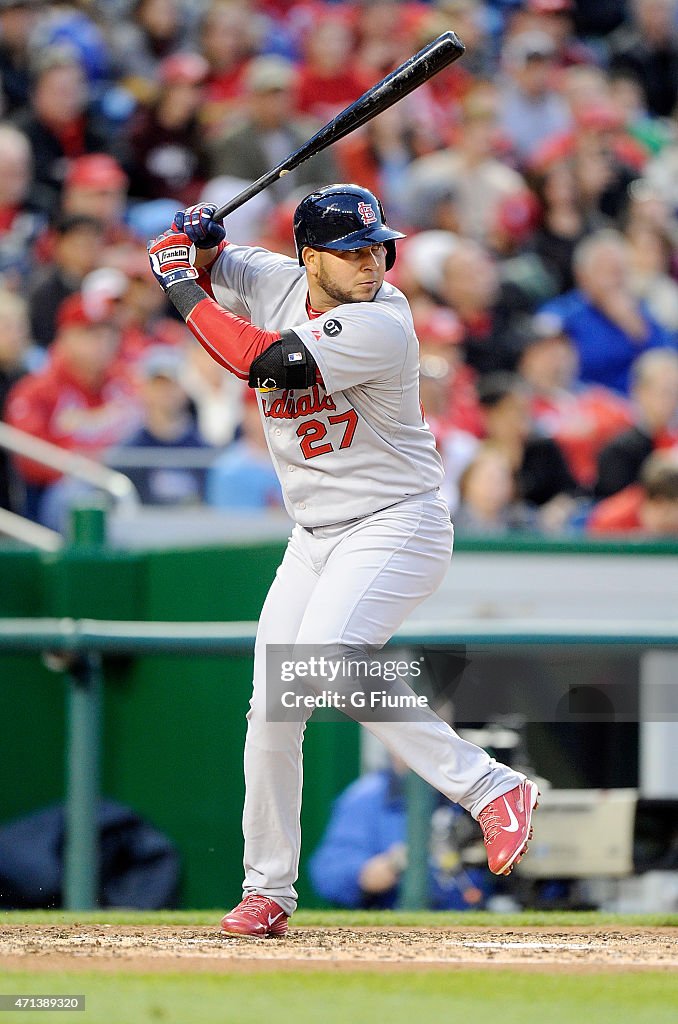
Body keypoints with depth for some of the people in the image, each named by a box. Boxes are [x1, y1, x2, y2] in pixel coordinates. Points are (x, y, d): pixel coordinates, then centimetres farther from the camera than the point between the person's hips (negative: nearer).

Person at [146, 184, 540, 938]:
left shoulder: (380, 325, -22)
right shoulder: (281, 283, 0)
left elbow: (268, 363, -29)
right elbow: (206, 267, 16)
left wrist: (184, 295, -20)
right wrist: (197, 240, -9)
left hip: (396, 527, -8)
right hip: (314, 537, 8)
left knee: (328, 655, -31)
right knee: (272, 707, 4)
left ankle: (489, 789, -27)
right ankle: (268, 889, 17)